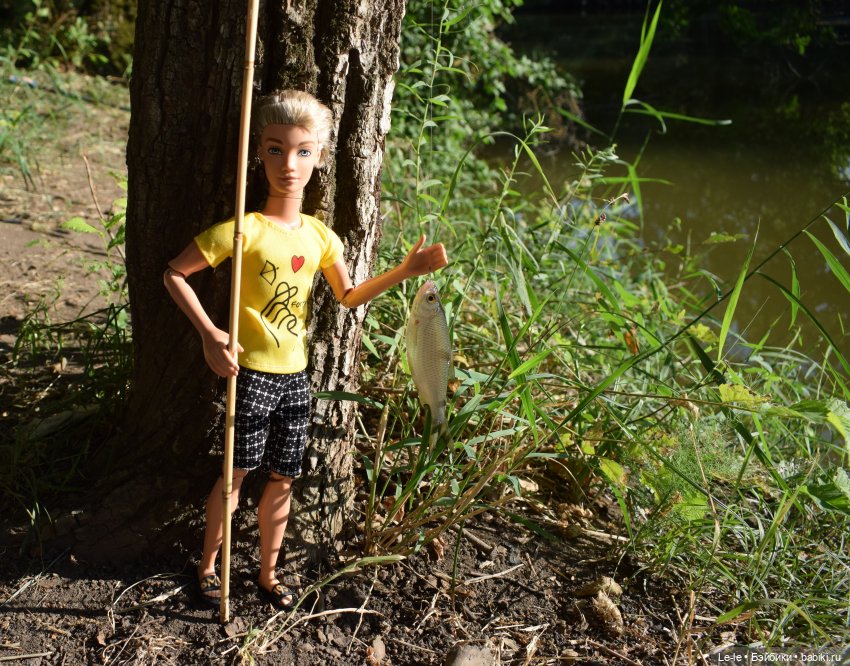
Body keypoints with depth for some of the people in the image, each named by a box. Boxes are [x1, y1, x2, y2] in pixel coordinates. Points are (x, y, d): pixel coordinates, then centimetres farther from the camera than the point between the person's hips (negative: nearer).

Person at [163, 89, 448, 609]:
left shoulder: (319, 236, 3)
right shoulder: (244, 230, -15)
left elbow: (349, 296, 15)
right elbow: (174, 273, -9)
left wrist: (404, 272, 4)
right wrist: (209, 333, -16)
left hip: (295, 375, 5)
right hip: (251, 372, -5)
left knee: (283, 478, 13)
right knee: (237, 473, 5)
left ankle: (268, 573, 31)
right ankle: (209, 564, 29)